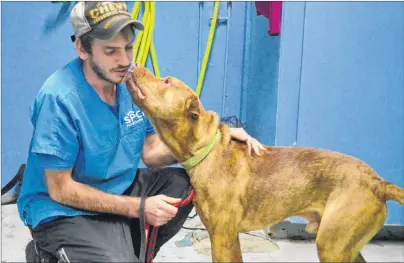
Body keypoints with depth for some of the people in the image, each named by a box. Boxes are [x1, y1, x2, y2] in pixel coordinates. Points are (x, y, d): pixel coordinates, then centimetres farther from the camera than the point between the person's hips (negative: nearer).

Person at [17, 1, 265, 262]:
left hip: (120, 190, 7)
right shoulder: (59, 99, -25)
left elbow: (151, 152, -1)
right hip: (64, 211, -6)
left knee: (185, 182, -10)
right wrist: (138, 207, -23)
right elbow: (61, 189, -19)